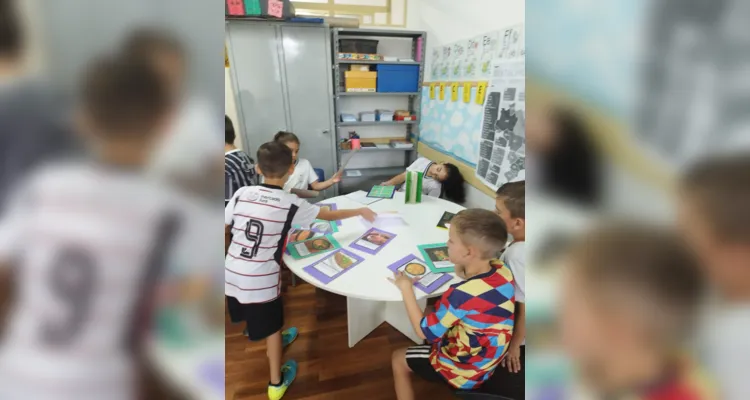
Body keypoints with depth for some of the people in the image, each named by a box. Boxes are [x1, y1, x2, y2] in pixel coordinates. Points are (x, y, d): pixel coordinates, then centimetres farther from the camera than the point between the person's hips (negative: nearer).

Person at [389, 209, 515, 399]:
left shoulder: (462, 295, -37)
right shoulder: (503, 271, -16)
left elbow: (423, 331, -22)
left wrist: (406, 288, -15)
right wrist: (459, 263, -10)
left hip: (465, 372, -7)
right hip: (491, 359, 7)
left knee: (398, 359, 14)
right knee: (434, 315, 25)